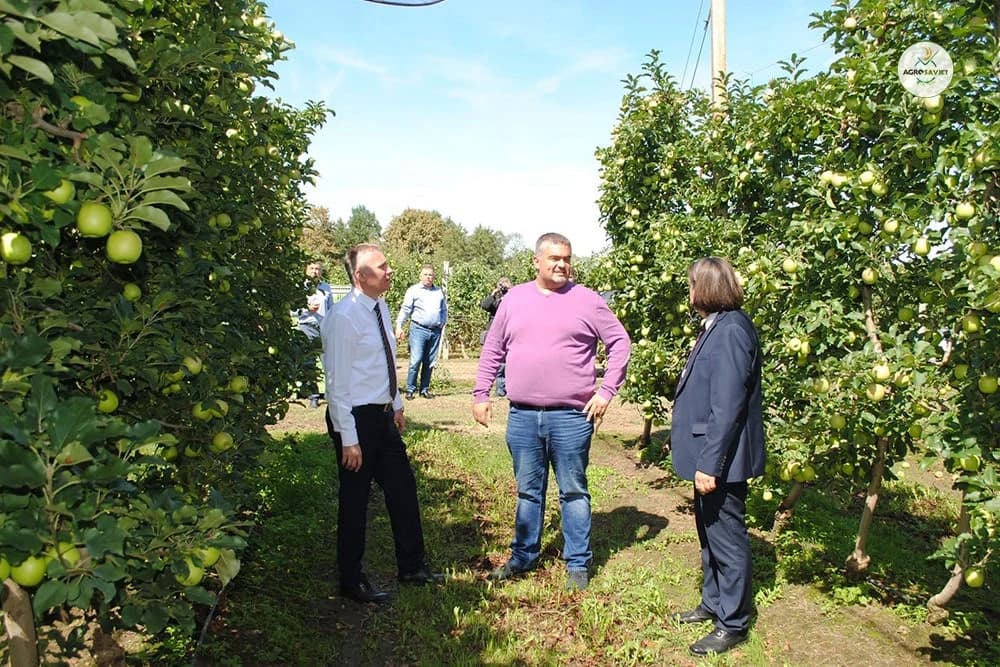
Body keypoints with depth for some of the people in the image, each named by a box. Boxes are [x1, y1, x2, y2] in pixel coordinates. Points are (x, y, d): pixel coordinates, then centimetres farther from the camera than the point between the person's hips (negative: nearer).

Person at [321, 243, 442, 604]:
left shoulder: (380, 307, 5)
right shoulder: (344, 317, -20)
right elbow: (337, 381, -20)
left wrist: (396, 404, 20)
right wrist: (348, 439, -20)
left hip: (383, 414, 8)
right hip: (356, 418, -8)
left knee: (403, 488, 16)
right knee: (355, 500, 7)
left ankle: (412, 566, 34)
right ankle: (351, 580, 27)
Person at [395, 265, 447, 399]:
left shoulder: (440, 291, 15)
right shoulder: (413, 290, 3)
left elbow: (444, 310, 22)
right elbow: (405, 309, -1)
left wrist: (442, 324, 9)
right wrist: (399, 327, -8)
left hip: (435, 331, 4)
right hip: (419, 329, -4)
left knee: (430, 362, 7)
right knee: (416, 360, -10)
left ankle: (425, 389, 16)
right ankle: (410, 389, -1)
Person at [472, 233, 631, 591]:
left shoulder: (587, 300, -2)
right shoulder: (513, 299, 6)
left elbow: (620, 343, 1)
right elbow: (492, 350, 11)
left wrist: (606, 391, -5)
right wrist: (480, 394, 6)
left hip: (572, 417, -2)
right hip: (522, 416, 3)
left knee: (573, 491, 9)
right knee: (528, 491, 16)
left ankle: (578, 564, 23)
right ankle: (523, 557, 32)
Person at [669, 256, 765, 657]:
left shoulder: (731, 331, -22)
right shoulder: (716, 326, 9)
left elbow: (726, 408, -25)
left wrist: (709, 463, -24)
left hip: (721, 460, -10)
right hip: (709, 456, 10)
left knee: (727, 538, 4)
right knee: (709, 533, 21)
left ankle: (733, 624, 20)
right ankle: (713, 603, 38)